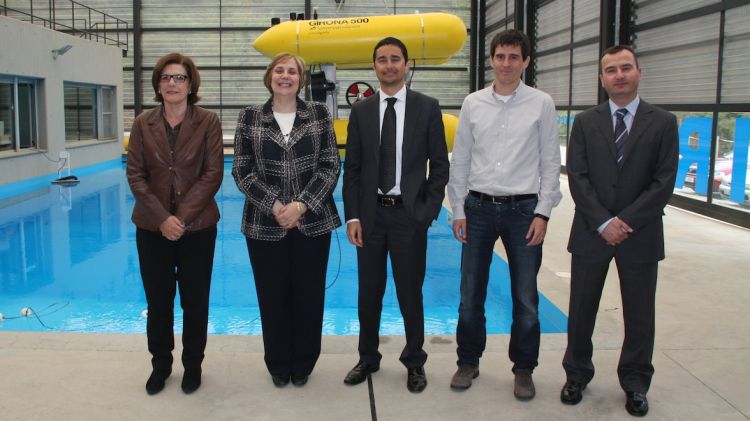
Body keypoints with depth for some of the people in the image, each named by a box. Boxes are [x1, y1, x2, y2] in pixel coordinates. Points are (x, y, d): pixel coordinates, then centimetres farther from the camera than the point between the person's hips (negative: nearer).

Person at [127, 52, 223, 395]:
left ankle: (192, 365, 26)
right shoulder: (143, 124, 3)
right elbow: (135, 175, -1)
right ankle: (160, 364, 29)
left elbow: (213, 174, -8)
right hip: (152, 227, 2)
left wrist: (182, 216, -16)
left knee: (195, 300, 8)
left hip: (197, 226, -2)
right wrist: (162, 218, -14)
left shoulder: (208, 122, -3)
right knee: (158, 300, 11)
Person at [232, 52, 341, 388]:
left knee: (308, 294, 7)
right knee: (272, 295, 8)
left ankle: (303, 364, 25)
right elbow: (242, 171, 0)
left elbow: (330, 166, -2)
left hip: (313, 222, 0)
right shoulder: (250, 117, 3)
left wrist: (302, 205, -13)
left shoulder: (319, 114, 3)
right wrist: (274, 205, -13)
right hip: (265, 224, 0)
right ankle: (278, 365, 26)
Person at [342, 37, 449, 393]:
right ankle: (368, 358, 28)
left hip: (409, 214, -2)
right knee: (369, 293, 11)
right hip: (370, 214, 2)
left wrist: (428, 212, -7)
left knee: (410, 294, 7)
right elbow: (351, 168, 5)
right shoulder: (361, 111, 6)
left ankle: (414, 362, 24)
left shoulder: (427, 108, 0)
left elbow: (439, 165, 1)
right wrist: (352, 217, -2)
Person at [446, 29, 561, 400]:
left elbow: (551, 162, 0)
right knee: (471, 293, 9)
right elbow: (460, 160, 6)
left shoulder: (541, 104, -1)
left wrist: (543, 213, -6)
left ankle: (523, 369, 24)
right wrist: (458, 210, 2)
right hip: (478, 207, 2)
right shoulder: (473, 103, 3)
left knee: (525, 298, 7)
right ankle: (468, 362, 26)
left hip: (523, 208, -1)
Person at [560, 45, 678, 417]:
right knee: (581, 310, 9)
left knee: (639, 314, 9)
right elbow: (577, 177, -3)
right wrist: (603, 222, -13)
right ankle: (577, 375, 27)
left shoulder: (663, 123, 2)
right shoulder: (586, 122, 5)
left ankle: (635, 383, 27)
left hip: (640, 235, 0)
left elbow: (664, 182, -5)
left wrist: (625, 222, -14)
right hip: (591, 233, 1)